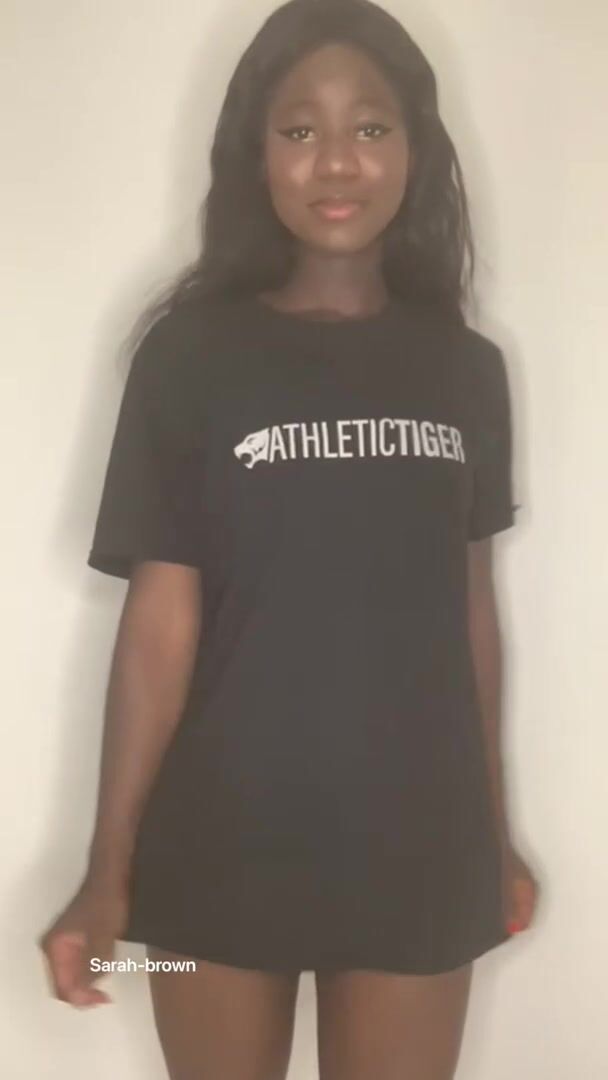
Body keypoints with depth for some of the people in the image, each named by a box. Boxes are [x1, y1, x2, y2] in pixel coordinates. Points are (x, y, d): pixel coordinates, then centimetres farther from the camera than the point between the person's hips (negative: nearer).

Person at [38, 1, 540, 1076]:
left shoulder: (465, 366, 3)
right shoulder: (191, 353, -7)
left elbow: (468, 604, 8)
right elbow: (161, 616, -9)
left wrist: (495, 831, 13)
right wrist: (108, 869, -11)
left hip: (418, 847, 2)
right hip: (222, 848, -2)